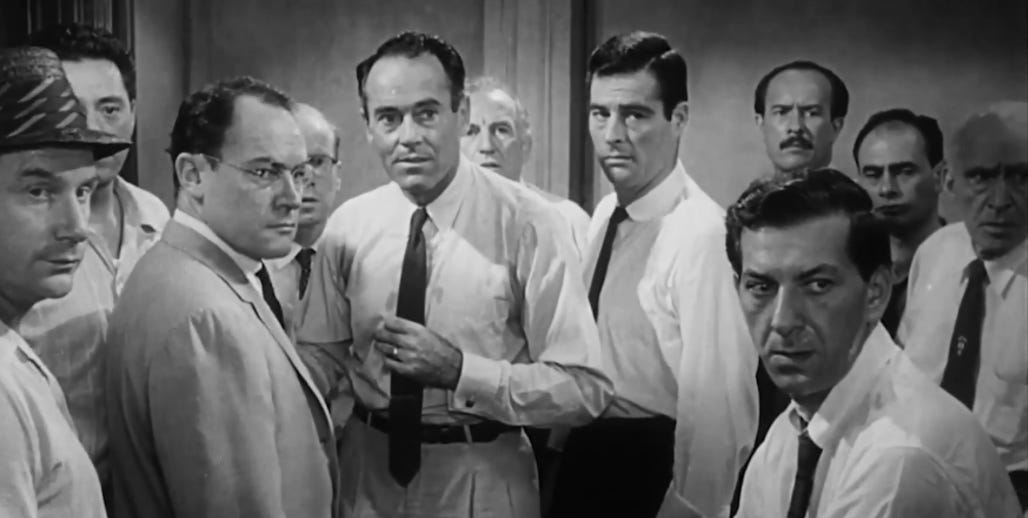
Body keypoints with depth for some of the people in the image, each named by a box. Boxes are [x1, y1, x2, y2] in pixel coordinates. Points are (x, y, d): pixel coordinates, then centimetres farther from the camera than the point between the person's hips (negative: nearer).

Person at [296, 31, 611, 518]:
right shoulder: (347, 226, -3)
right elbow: (320, 358, 4)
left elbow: (584, 389, -15)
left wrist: (458, 369, -26)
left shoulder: (527, 222, -14)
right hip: (369, 467, 3)